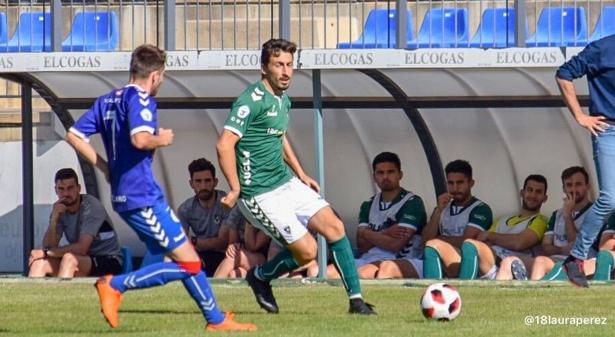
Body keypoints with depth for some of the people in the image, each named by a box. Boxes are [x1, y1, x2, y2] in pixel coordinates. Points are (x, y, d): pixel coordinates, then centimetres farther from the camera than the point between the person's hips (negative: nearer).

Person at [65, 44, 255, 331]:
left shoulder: (107, 101, 13)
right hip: (143, 197, -10)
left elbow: (73, 136, 13)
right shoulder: (140, 99, -12)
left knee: (185, 261, 14)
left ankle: (215, 319, 15)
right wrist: (162, 139, -9)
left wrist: (104, 167, 15)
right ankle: (116, 285, -10)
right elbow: (140, 139, -29)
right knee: (187, 262, -7)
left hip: (123, 196, 10)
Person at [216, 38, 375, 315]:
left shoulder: (283, 100, 10)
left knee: (334, 227, -2)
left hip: (287, 183, 9)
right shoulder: (253, 100, -18)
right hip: (261, 194, -9)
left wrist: (301, 174, 23)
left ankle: (356, 299, 3)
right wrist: (235, 190, -23)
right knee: (307, 250, -10)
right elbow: (225, 145, -25)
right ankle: (260, 277, 17)